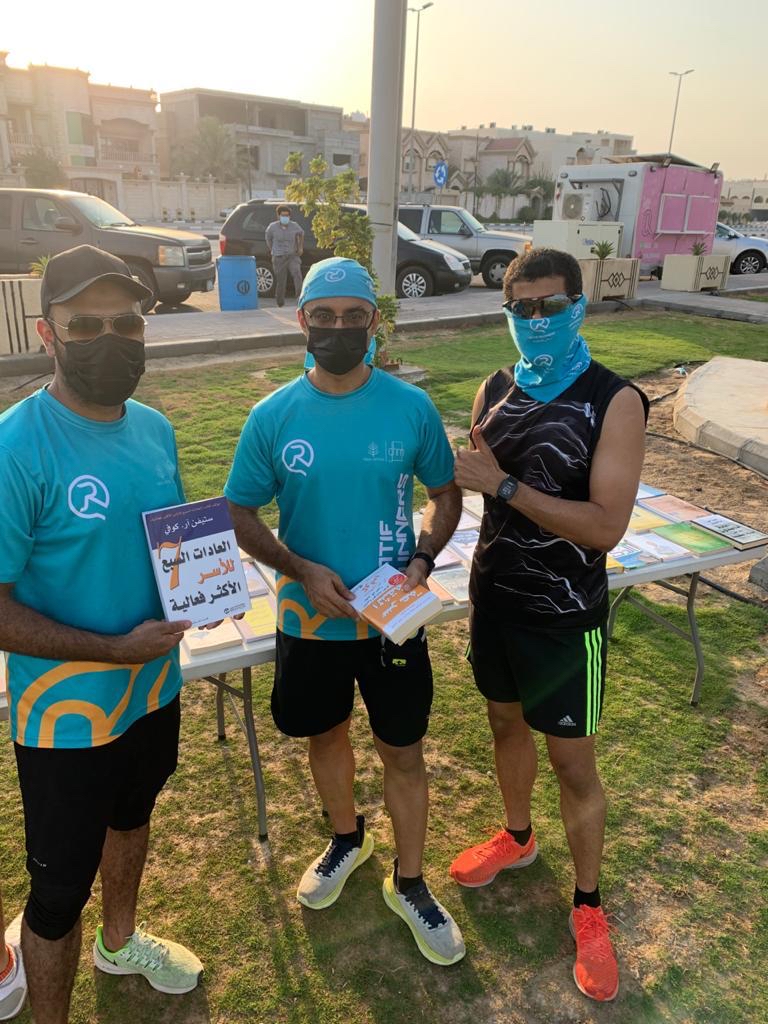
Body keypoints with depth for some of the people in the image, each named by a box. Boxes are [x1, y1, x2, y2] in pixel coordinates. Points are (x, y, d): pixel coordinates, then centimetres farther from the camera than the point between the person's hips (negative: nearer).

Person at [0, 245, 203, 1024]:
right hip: (67, 715, -7)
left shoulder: (154, 428, -3)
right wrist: (118, 649, -24)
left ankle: (119, 942, 59)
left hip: (155, 688, 7)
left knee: (131, 816, 30)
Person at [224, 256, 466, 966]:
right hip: (309, 616, 1)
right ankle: (347, 840, 52)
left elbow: (445, 493, 2)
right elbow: (241, 514, -3)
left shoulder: (412, 408, -9)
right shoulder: (273, 416, -9)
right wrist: (303, 571, -17)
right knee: (327, 736, 22)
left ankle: (410, 885, 37)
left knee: (404, 753, 11)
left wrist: (422, 562, -15)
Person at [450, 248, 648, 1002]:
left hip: (563, 617, -5)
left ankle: (588, 906, 34)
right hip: (492, 598, 5)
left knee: (573, 764, 10)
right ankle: (516, 837, 51)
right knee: (507, 723, 23)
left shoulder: (614, 402, -17)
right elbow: (475, 489, 7)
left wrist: (504, 486, -26)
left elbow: (605, 526, -24)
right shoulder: (494, 391, -1)